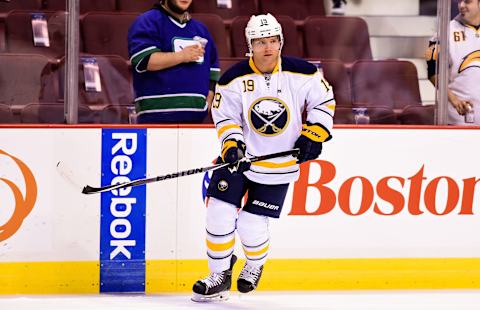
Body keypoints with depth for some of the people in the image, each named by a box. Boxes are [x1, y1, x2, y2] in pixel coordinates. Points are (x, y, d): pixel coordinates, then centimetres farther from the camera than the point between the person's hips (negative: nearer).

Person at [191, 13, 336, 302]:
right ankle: (220, 276, 8)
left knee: (252, 225, -2)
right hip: (240, 157, 1)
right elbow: (224, 116, -3)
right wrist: (231, 144, -20)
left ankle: (256, 265, 32)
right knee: (219, 212, -9)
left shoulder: (302, 73, -11)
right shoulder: (235, 78, -10)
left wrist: (313, 135, -8)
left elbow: (324, 100, 3)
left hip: (279, 164, -1)